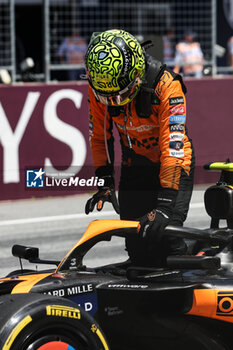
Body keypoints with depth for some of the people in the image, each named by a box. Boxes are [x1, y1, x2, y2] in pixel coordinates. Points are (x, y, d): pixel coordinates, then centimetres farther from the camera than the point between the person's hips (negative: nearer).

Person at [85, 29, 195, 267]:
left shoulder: (167, 85, -30)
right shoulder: (98, 88, -15)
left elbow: (172, 148, -34)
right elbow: (99, 136, 1)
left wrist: (164, 205, -39)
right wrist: (105, 183, -7)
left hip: (174, 164, -4)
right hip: (134, 166, 4)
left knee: (165, 233, -21)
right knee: (136, 245, -5)